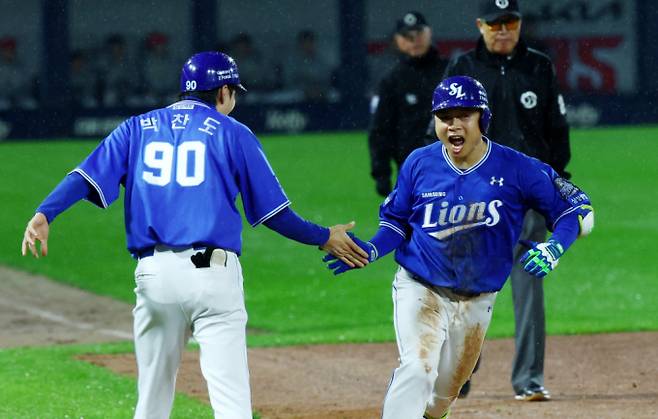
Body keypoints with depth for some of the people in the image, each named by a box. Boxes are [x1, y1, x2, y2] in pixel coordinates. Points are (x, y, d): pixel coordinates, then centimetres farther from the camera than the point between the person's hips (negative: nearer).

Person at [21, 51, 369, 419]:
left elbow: (89, 174, -1)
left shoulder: (138, 128, 15)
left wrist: (45, 213, -12)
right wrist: (324, 238, 17)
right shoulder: (232, 133, 6)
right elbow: (272, 211, 5)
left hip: (153, 274, 4)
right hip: (213, 273, -3)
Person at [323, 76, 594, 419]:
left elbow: (577, 209, -8)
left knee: (445, 389, 14)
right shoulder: (420, 164, -8)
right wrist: (371, 250, -13)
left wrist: (554, 248, -26)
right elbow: (396, 220, 6)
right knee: (417, 369, -24)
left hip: (477, 300, 2)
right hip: (420, 288, -2)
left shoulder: (516, 169, -12)